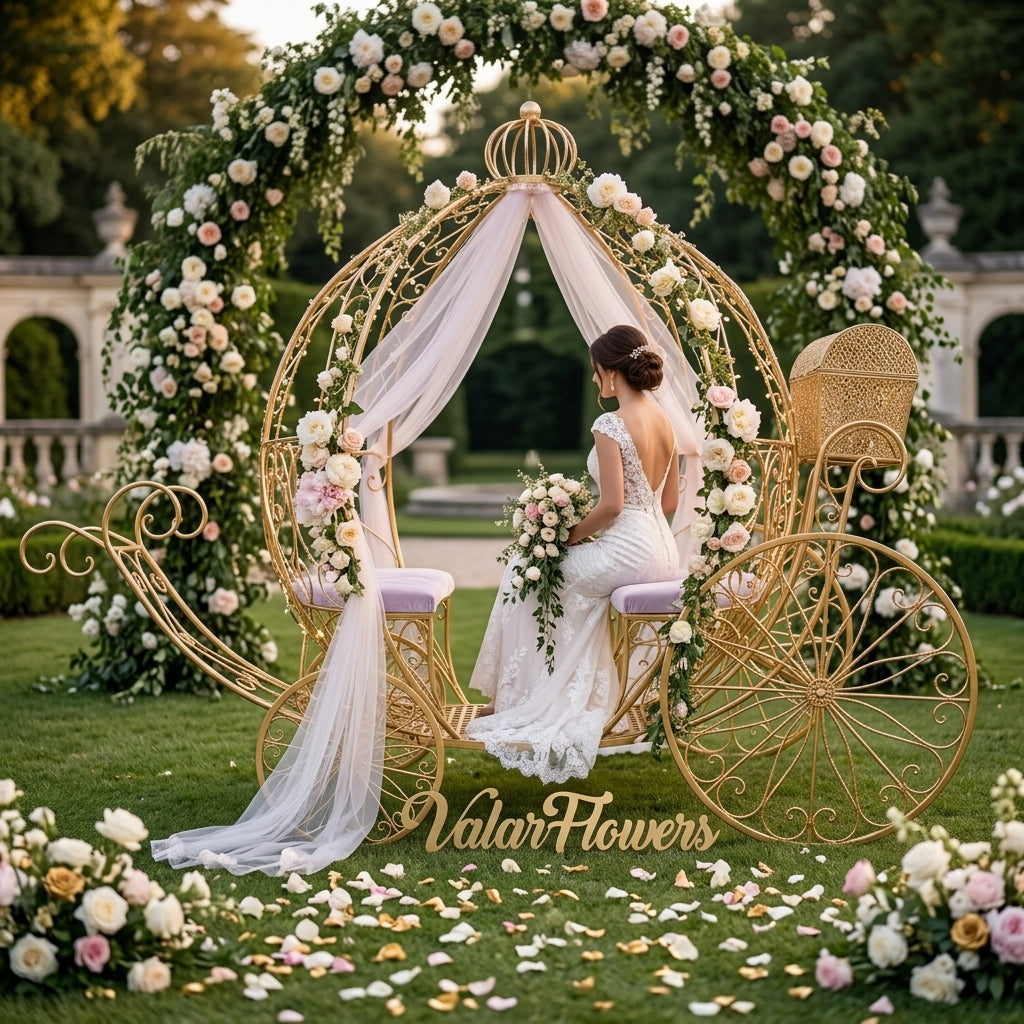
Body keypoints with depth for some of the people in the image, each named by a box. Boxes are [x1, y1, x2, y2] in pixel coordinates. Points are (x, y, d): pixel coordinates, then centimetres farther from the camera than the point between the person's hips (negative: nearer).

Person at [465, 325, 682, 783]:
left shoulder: (610, 425, -16)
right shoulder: (665, 422, 9)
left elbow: (612, 504, -21)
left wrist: (572, 535, -4)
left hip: (626, 551, -8)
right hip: (662, 552, 9)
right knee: (571, 574, 29)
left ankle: (519, 703, 22)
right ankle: (577, 699, 29)